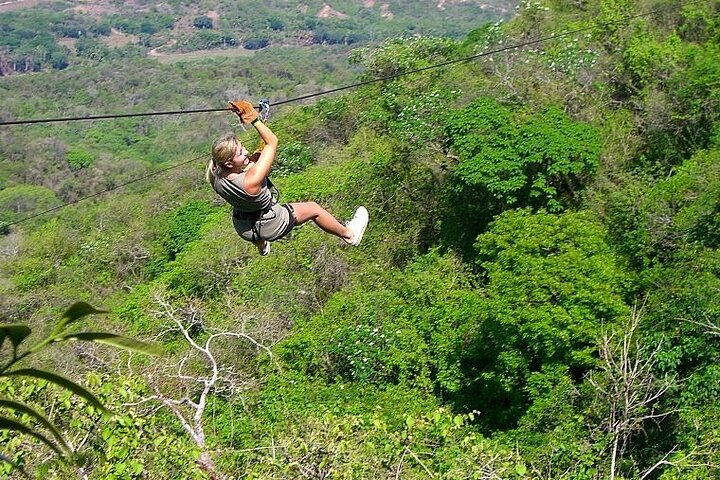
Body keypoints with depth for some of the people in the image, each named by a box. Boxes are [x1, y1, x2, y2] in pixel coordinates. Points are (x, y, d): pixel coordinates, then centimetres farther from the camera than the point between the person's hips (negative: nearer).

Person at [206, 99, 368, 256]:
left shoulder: (216, 179, -24)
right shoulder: (250, 181, -43)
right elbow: (272, 142, -35)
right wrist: (254, 119, -34)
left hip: (242, 229, 6)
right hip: (271, 227, -6)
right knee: (313, 208, 16)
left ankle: (262, 247, 77)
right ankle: (349, 234, 43)